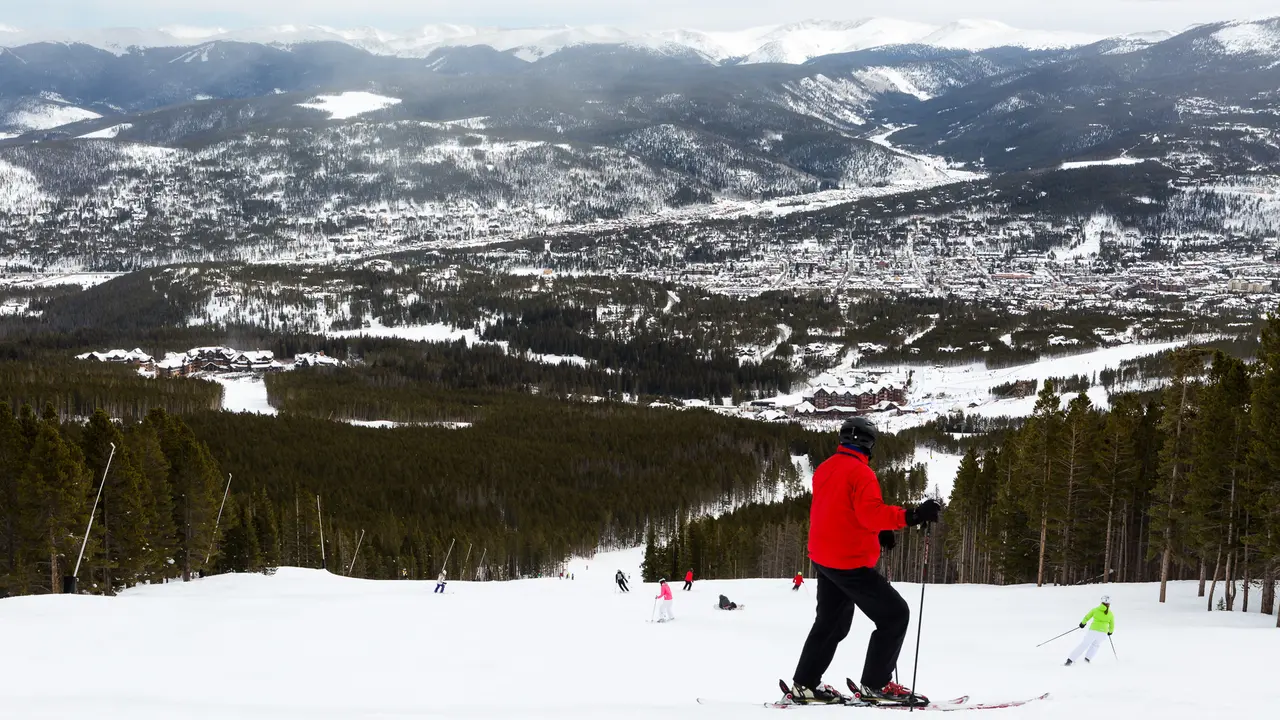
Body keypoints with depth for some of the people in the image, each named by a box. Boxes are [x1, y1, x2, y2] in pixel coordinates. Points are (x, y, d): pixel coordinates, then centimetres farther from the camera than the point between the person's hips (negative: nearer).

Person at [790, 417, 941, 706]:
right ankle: (876, 684, -2)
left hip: (824, 559, 9)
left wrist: (875, 532, 18)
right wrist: (912, 516, -32)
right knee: (895, 614, -2)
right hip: (850, 562, -9)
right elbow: (872, 513, -27)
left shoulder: (824, 469, 11)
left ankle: (805, 684, 21)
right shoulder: (860, 472, -16)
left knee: (832, 622, 20)